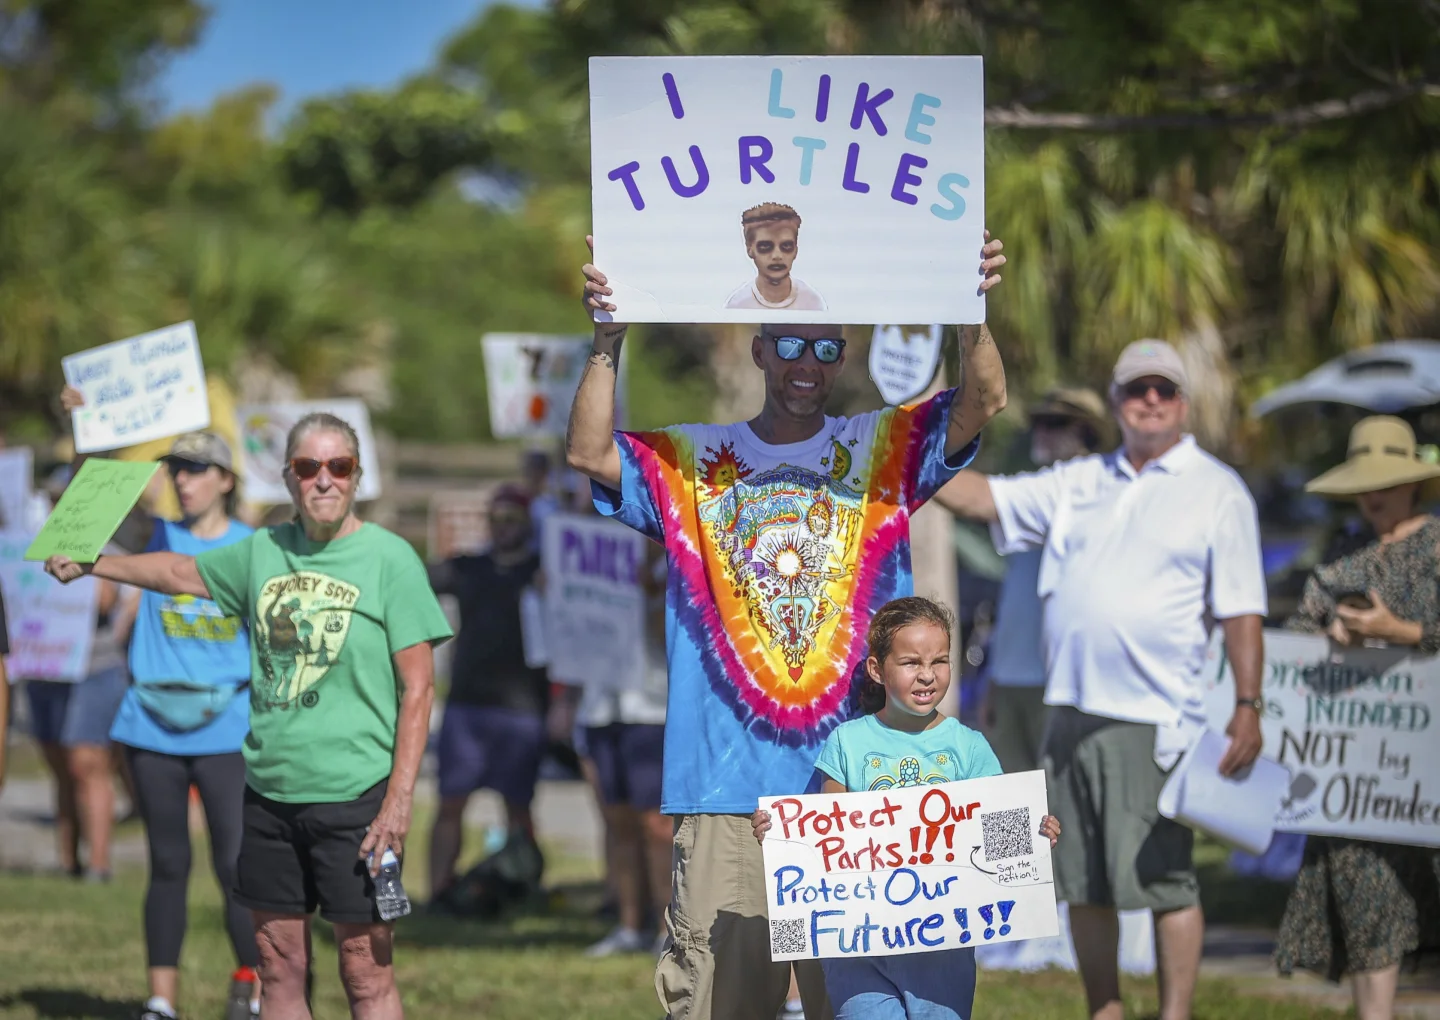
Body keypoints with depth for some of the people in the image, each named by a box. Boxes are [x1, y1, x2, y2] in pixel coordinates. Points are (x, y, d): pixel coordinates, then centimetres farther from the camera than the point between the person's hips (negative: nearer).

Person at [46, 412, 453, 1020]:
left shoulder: (389, 559, -5)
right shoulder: (264, 553, 9)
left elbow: (418, 686, -7)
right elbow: (182, 572, 29)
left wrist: (399, 800, -14)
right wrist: (90, 564, 38)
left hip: (355, 796, -5)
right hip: (270, 791, 5)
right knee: (279, 969, 10)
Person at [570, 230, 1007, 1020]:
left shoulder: (882, 452, 12)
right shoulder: (694, 461, 12)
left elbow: (983, 404, -2)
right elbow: (590, 454, -2)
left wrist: (970, 313, -19)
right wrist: (608, 340, -14)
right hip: (727, 777, 0)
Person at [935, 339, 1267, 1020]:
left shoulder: (1216, 491, 2)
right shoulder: (1079, 484, 16)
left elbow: (1242, 611, -2)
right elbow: (982, 498, 17)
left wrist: (1248, 705, -9)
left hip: (1155, 720, -5)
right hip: (1072, 711, 5)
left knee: (1163, 879, -7)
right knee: (1085, 885, 10)